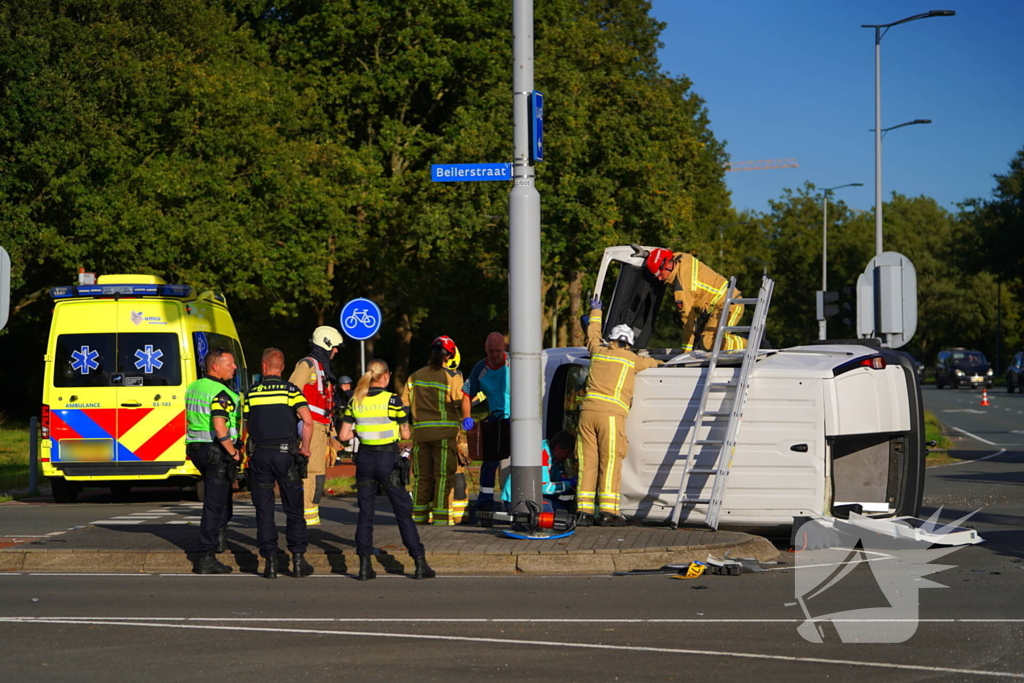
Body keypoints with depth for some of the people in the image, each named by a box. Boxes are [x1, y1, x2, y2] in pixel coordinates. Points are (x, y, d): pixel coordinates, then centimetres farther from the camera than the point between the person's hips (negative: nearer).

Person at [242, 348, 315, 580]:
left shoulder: (252, 393, 6)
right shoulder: (290, 390, -2)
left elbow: (248, 427, 11)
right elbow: (308, 421, -12)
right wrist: (305, 448, -1)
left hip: (259, 454, 1)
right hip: (285, 454, -1)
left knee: (264, 510, 6)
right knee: (293, 509, 7)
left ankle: (270, 561, 4)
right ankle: (298, 560, 4)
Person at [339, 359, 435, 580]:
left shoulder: (355, 401, 1)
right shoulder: (391, 400, -10)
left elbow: (344, 435, 2)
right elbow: (406, 434, -6)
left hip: (365, 459, 3)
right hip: (388, 459, -3)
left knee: (365, 512, 9)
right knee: (403, 512, 3)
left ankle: (365, 565, 5)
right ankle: (420, 564, 4)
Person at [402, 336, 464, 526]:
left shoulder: (414, 377, 9)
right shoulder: (452, 376, -4)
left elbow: (405, 403, 8)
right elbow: (462, 402, -12)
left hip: (420, 432, 4)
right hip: (445, 432, -4)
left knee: (422, 476, 12)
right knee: (443, 476, -1)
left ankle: (419, 518, 15)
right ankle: (440, 520, -3)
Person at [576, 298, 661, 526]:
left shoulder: (598, 351, 17)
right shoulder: (632, 359, 9)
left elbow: (592, 335, 39)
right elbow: (652, 363, 28)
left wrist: (596, 312, 56)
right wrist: (657, 362, 53)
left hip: (588, 411, 4)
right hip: (610, 414, -4)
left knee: (587, 461, 3)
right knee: (610, 462, -5)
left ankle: (584, 510, -1)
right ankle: (607, 511, -10)